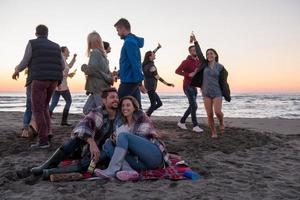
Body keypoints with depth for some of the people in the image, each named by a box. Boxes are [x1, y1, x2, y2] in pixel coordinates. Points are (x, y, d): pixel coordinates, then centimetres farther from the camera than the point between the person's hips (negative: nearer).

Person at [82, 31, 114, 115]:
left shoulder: (95, 52, -9)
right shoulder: (102, 53, 17)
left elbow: (92, 69, -19)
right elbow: (106, 71, 20)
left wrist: (84, 67, -1)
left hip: (99, 88, -9)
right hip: (102, 86, 9)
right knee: (87, 109, 12)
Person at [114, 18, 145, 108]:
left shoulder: (129, 42, -14)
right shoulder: (133, 40, 16)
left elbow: (135, 63, -21)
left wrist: (139, 82, -23)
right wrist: (119, 72, 27)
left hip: (129, 81, -9)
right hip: (132, 80, 9)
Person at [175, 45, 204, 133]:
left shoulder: (198, 62, 11)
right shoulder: (186, 62, -9)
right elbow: (177, 71, -18)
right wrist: (188, 74, -25)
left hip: (194, 86, 8)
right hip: (187, 86, -8)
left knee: (192, 106, 11)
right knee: (194, 106, -12)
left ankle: (181, 122, 24)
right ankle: (195, 126, -7)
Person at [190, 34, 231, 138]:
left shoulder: (220, 67, -1)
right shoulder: (205, 64, 5)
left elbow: (223, 81, -1)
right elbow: (199, 53, -1)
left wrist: (227, 95, -2)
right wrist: (195, 41, -7)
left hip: (217, 93, -2)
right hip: (206, 93, 2)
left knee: (218, 112, -14)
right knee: (209, 115, 0)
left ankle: (221, 122, 20)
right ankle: (213, 132, 13)